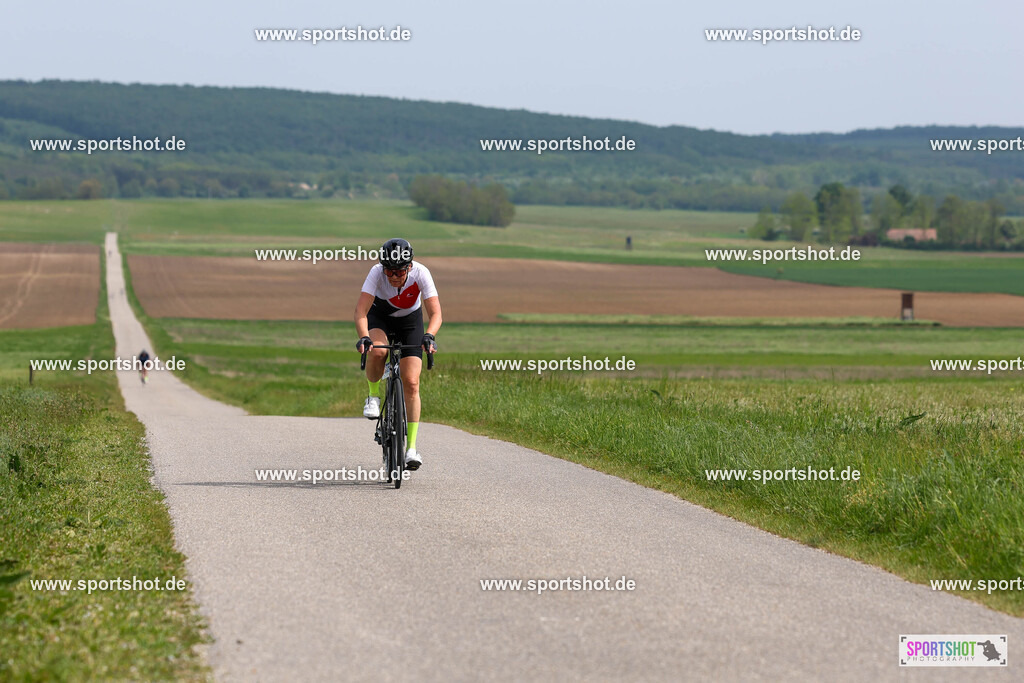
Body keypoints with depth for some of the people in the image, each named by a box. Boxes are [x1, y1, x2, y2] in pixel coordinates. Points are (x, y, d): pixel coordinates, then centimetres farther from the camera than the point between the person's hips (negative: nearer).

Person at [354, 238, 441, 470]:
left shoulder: (420, 273, -31)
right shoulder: (377, 273, -31)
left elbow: (436, 313, -35)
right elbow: (361, 311, -38)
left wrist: (429, 336, -54)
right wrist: (363, 337, -56)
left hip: (410, 320, 0)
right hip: (380, 316, 0)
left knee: (411, 383, -12)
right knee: (377, 352, -36)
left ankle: (411, 447, -8)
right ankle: (373, 397, -7)